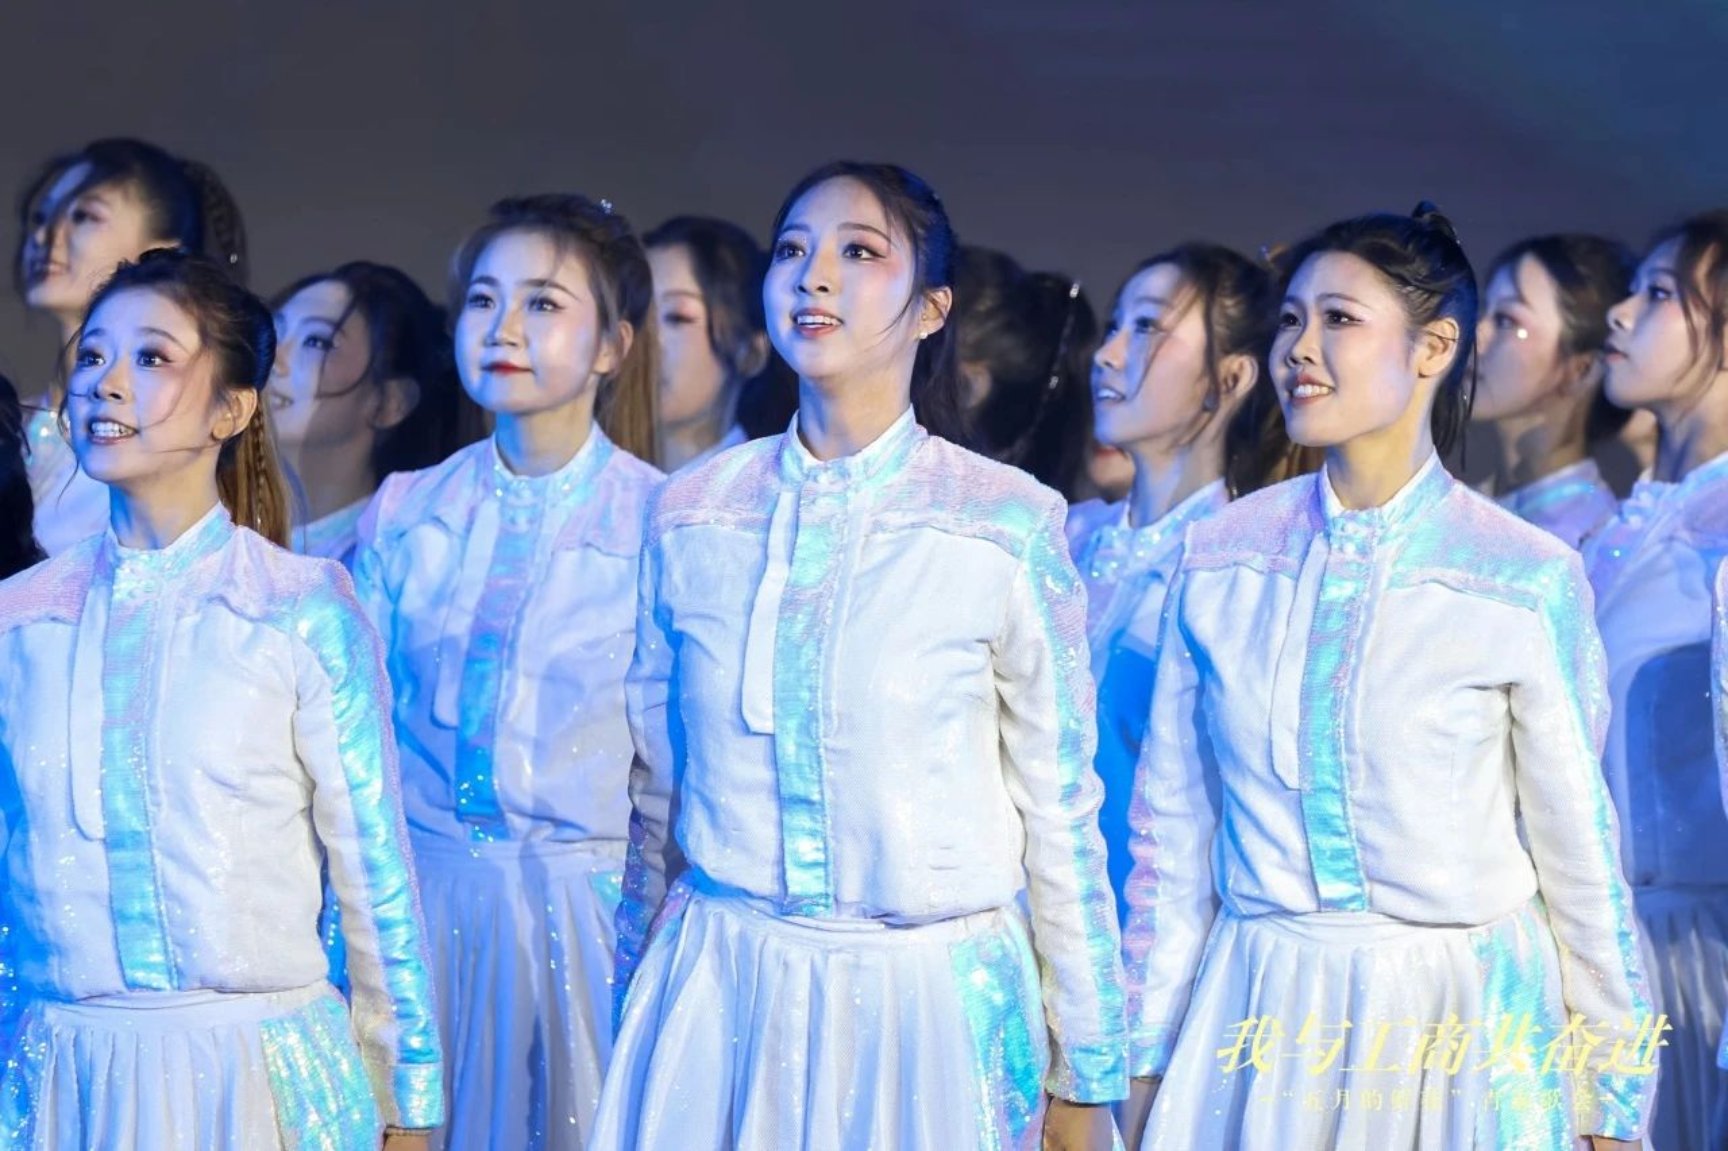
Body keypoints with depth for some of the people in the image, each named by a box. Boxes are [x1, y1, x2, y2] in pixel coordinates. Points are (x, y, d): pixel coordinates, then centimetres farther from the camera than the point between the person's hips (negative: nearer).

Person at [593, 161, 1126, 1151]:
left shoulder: (1011, 525, -6)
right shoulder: (690, 515, 2)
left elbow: (1060, 812, -2)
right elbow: (657, 787, 11)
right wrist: (637, 1001, 16)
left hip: (926, 994, -2)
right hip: (719, 990, 3)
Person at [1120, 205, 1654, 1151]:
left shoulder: (1530, 583, -8)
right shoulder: (1217, 561, 1)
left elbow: (1578, 857, -1)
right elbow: (1172, 828, 7)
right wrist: (1145, 1064, 8)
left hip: (1457, 1018, -2)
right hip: (1258, 1009, 2)